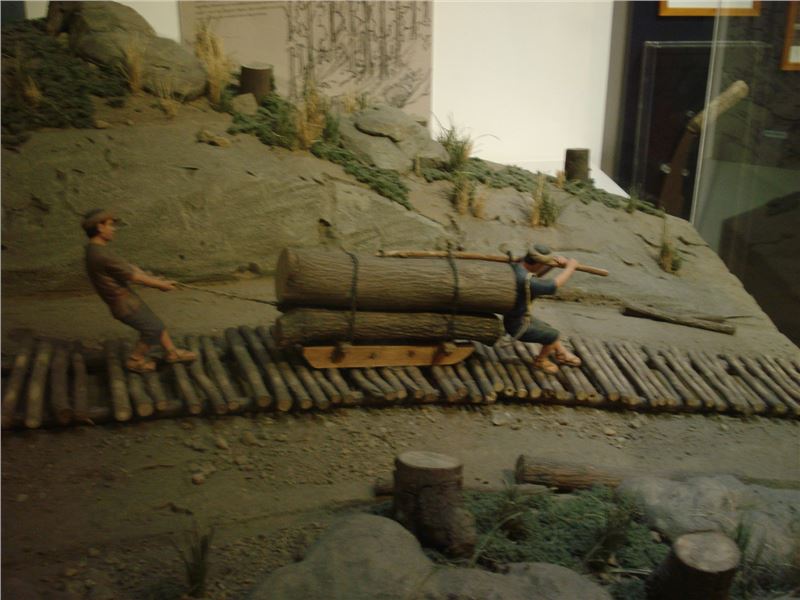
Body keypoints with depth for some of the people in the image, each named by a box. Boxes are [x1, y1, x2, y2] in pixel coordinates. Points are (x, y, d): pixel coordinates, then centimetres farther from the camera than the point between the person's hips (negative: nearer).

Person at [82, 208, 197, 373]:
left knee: (156, 324, 17)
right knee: (153, 329, 4)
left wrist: (153, 278, 5)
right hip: (125, 305, -9)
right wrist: (160, 284, -9)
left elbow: (128, 266, 9)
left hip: (128, 299, 9)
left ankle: (172, 352, 30)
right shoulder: (101, 255, -27)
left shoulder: (96, 250, 5)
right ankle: (135, 360, 20)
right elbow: (134, 276, -20)